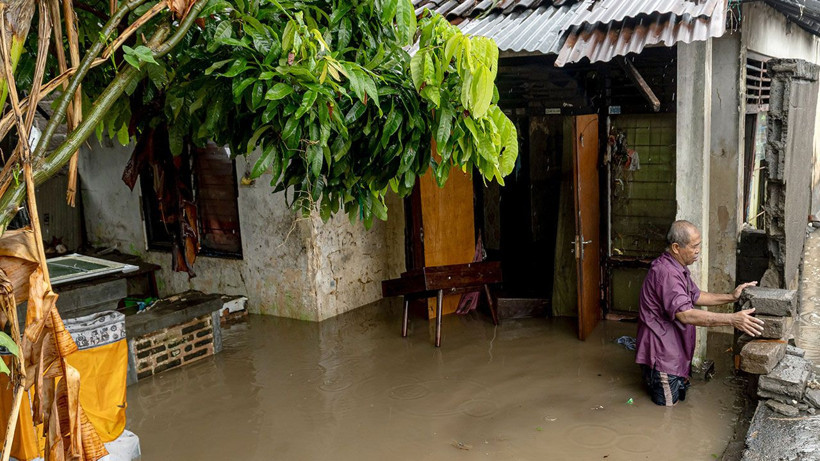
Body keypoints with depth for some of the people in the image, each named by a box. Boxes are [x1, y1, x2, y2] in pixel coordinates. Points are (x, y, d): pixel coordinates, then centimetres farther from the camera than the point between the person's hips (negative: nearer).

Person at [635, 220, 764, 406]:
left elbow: (696, 296, 13)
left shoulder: (677, 268, 6)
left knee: (680, 395, 21)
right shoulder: (665, 272, -29)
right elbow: (686, 314, -36)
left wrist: (731, 297, 0)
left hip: (674, 348, 10)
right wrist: (732, 319, -38)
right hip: (662, 350, -10)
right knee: (668, 403, 3)